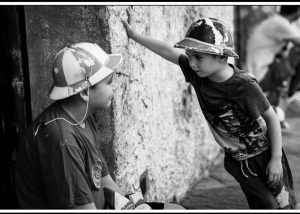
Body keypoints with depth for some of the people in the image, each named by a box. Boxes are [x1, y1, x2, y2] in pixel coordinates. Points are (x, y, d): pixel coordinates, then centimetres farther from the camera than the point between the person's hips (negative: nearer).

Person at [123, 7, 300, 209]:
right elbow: (168, 51, -4)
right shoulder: (197, 74, -14)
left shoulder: (245, 86, -28)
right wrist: (136, 35, 0)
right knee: (263, 205, 11)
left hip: (265, 156, -4)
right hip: (237, 160, 4)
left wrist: (276, 160, -14)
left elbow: (272, 118, -18)